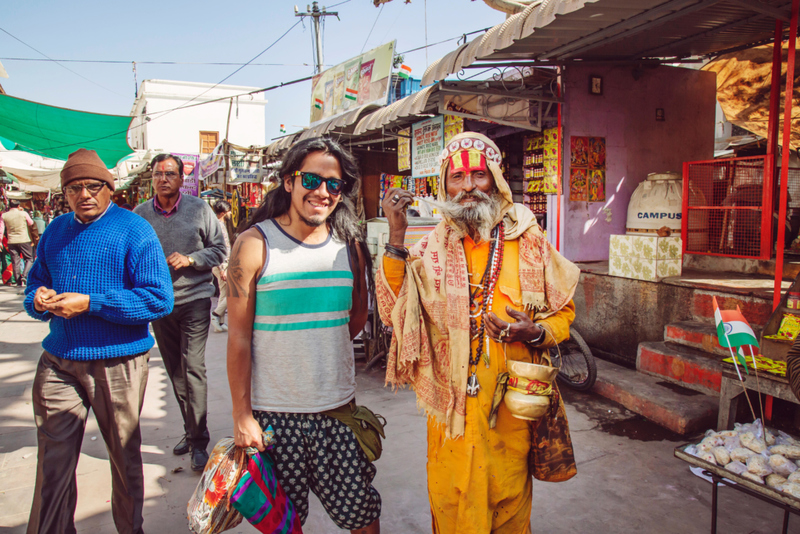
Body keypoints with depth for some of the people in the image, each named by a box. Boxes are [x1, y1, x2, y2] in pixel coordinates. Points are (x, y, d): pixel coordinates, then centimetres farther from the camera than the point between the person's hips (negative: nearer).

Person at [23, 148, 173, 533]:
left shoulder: (133, 231, -7)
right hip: (57, 362, 4)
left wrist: (90, 304, -20)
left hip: (118, 363, -4)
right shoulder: (55, 231, 11)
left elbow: (159, 298, -15)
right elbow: (35, 285, 18)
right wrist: (38, 299, -6)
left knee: (124, 457, 12)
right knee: (52, 463, 9)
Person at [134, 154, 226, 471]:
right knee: (175, 370, 12)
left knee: (193, 368, -9)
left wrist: (190, 259, -16)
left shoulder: (199, 209, -3)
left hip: (194, 299, -3)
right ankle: (191, 428, 28)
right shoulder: (140, 214, 4)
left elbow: (219, 250, 0)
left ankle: (198, 440, 1)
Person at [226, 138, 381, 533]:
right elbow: (239, 338, -7)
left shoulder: (350, 245, 2)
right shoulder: (255, 244, -8)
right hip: (272, 412, -2)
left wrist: (316, 345, 9)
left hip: (338, 409, 2)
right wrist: (242, 416, -7)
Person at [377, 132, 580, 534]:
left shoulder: (529, 243, 0)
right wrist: (396, 238, -16)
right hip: (451, 403, 0)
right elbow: (393, 312, -10)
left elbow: (563, 311, 7)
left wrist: (536, 333, -15)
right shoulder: (430, 249, 0)